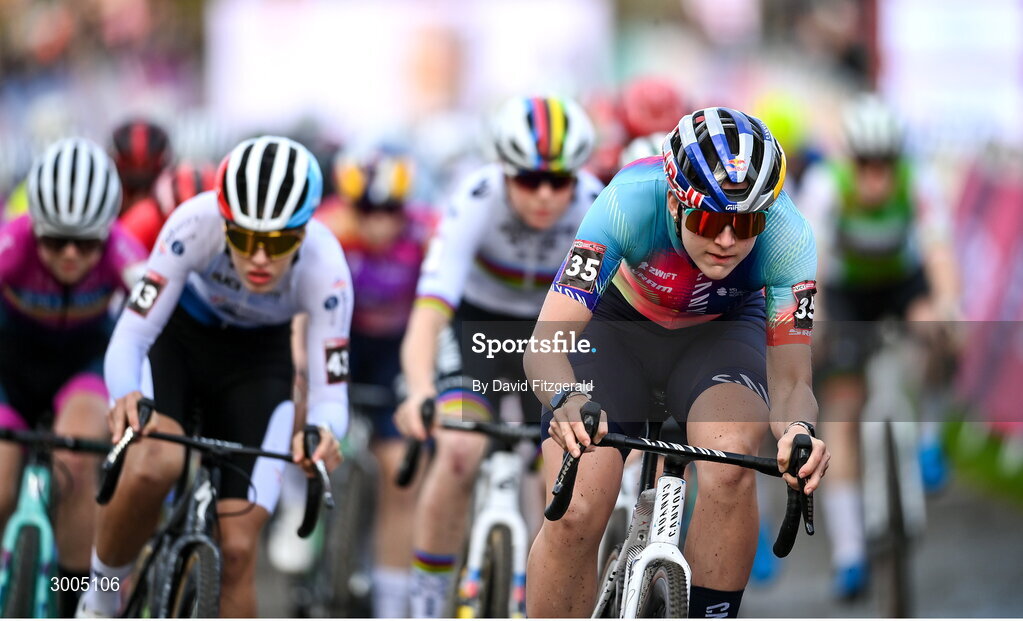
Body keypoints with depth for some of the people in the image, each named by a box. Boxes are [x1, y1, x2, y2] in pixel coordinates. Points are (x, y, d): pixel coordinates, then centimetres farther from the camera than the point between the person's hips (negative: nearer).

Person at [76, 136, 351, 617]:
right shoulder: (195, 225, -35)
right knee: (153, 466, -33)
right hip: (175, 339, -1)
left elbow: (331, 392, -27)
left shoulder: (324, 269, -32)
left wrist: (323, 432, -51)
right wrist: (125, 397, -55)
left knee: (237, 549, -12)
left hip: (257, 365, 1)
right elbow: (128, 338, -33)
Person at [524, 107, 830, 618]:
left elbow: (790, 379, -29)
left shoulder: (788, 237, -32)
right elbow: (546, 342, -40)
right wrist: (568, 400, -62)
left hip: (722, 329, 1)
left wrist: (798, 431, -53)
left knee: (731, 461, -32)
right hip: (619, 322, 0)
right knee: (575, 515, -19)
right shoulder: (629, 202, -37)